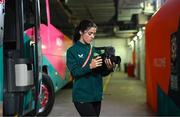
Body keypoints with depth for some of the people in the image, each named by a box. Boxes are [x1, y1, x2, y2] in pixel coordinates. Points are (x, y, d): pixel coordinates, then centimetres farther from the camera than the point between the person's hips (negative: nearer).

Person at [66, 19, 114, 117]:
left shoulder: (95, 50, 10)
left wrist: (108, 68, -11)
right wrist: (90, 66, -28)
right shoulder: (72, 51, -4)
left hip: (96, 95, 6)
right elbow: (74, 72, -14)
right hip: (82, 97, -6)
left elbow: (101, 73, 10)